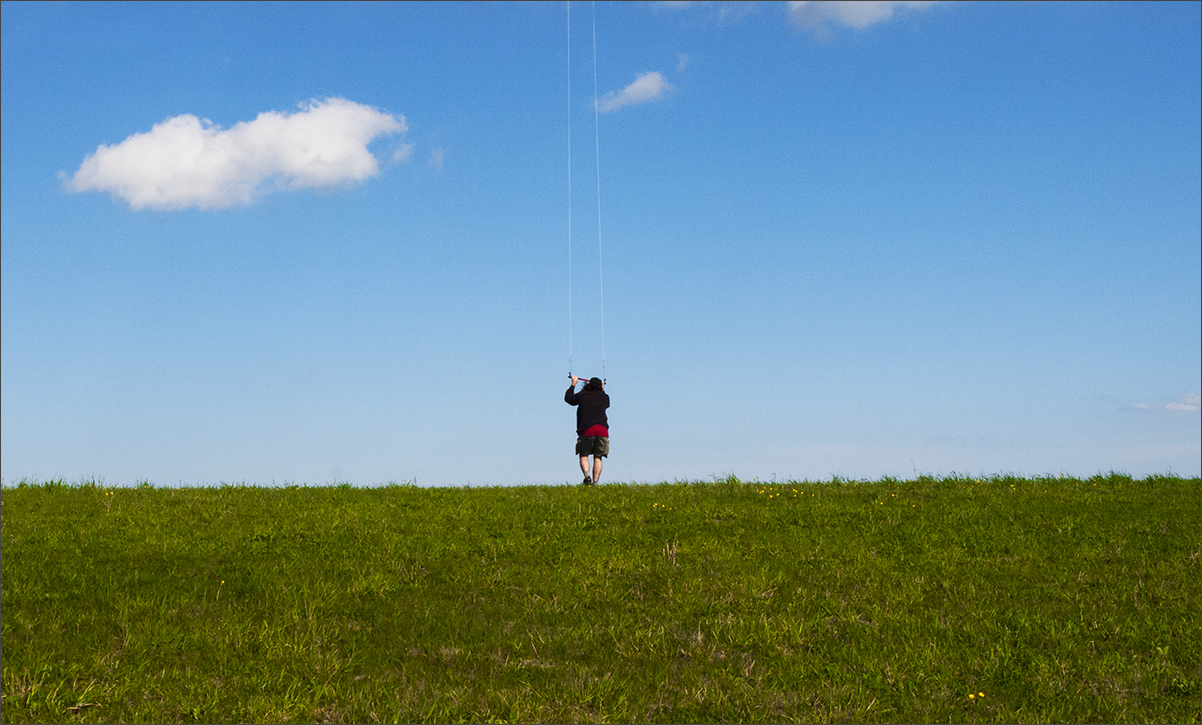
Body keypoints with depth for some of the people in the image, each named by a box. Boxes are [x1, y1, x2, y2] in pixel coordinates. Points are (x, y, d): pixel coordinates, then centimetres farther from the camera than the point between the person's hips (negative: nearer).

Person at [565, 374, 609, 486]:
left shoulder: (582, 395, 11)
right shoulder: (604, 396, 17)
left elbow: (568, 398, 29)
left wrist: (573, 384, 41)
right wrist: (602, 389, 54)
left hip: (586, 429, -2)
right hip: (602, 429, 2)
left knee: (583, 455, 8)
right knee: (597, 457, 7)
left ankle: (587, 475, -18)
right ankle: (595, 483, -4)